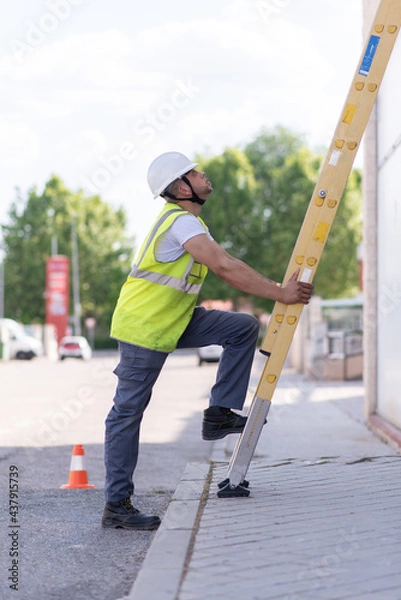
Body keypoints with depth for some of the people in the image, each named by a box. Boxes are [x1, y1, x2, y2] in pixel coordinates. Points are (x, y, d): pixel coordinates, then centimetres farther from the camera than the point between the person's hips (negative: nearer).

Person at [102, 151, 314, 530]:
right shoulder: (180, 222, -19)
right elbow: (227, 270, -27)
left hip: (174, 321, 10)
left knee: (244, 327, 2)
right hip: (143, 328, -10)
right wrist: (281, 294, -23)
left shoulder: (187, 220, 12)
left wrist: (280, 289, 1)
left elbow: (225, 268, 10)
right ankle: (117, 506, 2)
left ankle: (219, 414, 3)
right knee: (127, 413, -3)